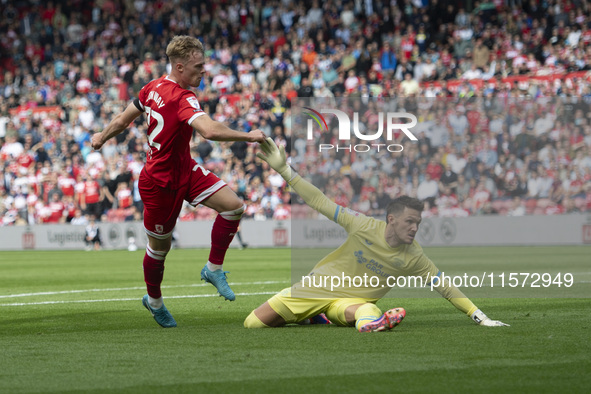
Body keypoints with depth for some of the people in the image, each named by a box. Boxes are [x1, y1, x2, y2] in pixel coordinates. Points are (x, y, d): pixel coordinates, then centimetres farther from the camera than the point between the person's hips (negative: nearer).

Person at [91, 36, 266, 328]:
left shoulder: (154, 87, -2)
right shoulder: (182, 99, -28)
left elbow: (122, 121, 9)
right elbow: (210, 131, -44)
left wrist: (102, 136, 27)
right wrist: (247, 136, -34)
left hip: (185, 171, 9)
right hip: (161, 182, -9)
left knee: (233, 206, -4)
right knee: (159, 246, 10)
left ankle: (213, 269, 9)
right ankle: (154, 301, 32)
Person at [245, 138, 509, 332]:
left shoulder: (413, 258, -9)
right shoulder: (364, 227, -13)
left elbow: (445, 287, -5)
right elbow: (321, 203, -8)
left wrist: (479, 316, -11)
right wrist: (283, 169, -12)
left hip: (353, 301, -3)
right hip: (318, 286, 3)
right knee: (252, 324, 0)